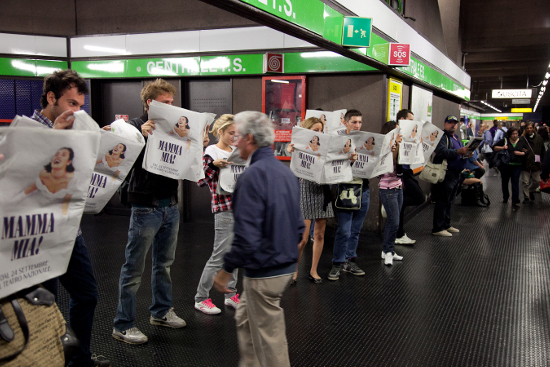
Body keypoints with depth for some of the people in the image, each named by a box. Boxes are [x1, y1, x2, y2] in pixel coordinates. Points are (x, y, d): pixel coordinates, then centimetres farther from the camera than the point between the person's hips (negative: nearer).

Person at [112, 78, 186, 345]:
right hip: (146, 207, -6)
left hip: (170, 206, 6)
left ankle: (161, 311, 34)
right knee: (134, 268, 2)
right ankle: (123, 325, 12)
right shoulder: (135, 126, -8)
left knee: (164, 263, 18)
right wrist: (140, 132, -34)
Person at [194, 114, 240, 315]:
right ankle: (201, 298, 8)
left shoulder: (236, 151, 14)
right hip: (224, 209, -7)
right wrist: (214, 165, -24)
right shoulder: (211, 152, -6)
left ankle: (231, 294, 24)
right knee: (220, 255, -4)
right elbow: (201, 181, -12)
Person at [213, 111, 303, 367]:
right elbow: (299, 228, 13)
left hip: (264, 273, -9)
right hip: (286, 266, 9)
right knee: (244, 317, 26)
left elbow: (247, 236, -25)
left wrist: (226, 270, -13)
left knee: (269, 338, 7)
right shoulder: (286, 172, 6)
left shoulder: (252, 176, -21)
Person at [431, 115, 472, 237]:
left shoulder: (456, 138, 21)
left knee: (449, 201, 16)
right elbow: (442, 152, -25)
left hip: (455, 174, 10)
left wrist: (467, 153, 4)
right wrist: (459, 151, -33)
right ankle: (437, 228, -3)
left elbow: (461, 152, 27)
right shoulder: (442, 137, -10)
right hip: (446, 174, -10)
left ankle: (446, 225, 25)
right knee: (442, 202, -7)